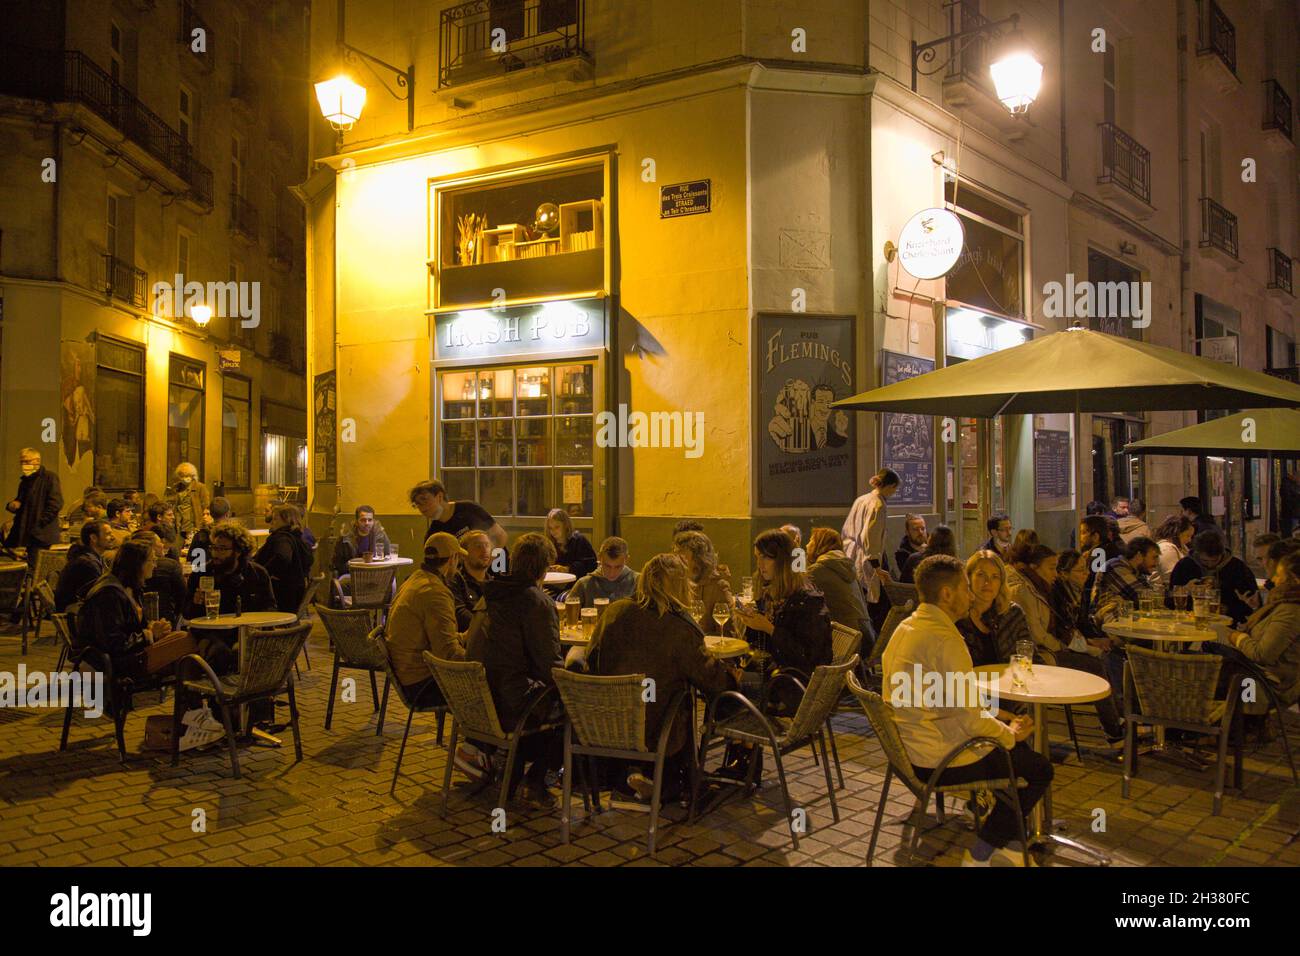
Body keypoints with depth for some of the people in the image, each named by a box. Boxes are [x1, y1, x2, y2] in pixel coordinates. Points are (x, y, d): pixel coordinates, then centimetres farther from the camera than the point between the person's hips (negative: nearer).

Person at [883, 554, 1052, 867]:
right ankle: (981, 854, 14)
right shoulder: (945, 639, -24)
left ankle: (1008, 842, 35)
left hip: (910, 747, 9)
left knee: (1018, 748, 24)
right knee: (1040, 769, 7)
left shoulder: (906, 627, 6)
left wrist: (996, 720, 12)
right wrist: (1009, 734, -2)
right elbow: (970, 719, -22)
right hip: (939, 761, -9)